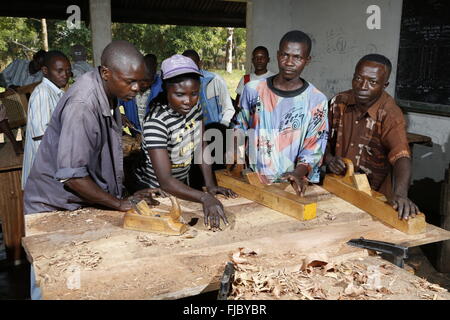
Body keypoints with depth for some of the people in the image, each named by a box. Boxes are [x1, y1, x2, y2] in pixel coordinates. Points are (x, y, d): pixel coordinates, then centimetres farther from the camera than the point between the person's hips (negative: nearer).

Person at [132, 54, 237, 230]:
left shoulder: (195, 105, -13)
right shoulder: (156, 122, -34)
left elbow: (202, 146, -5)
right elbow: (165, 181, -39)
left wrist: (211, 185, -16)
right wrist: (205, 198, -51)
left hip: (182, 182, 6)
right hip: (154, 188, -6)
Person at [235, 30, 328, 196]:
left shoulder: (317, 100, -1)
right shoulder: (253, 90, 5)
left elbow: (314, 147, -2)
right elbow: (240, 131, 15)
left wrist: (299, 173, -19)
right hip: (253, 181, 1)